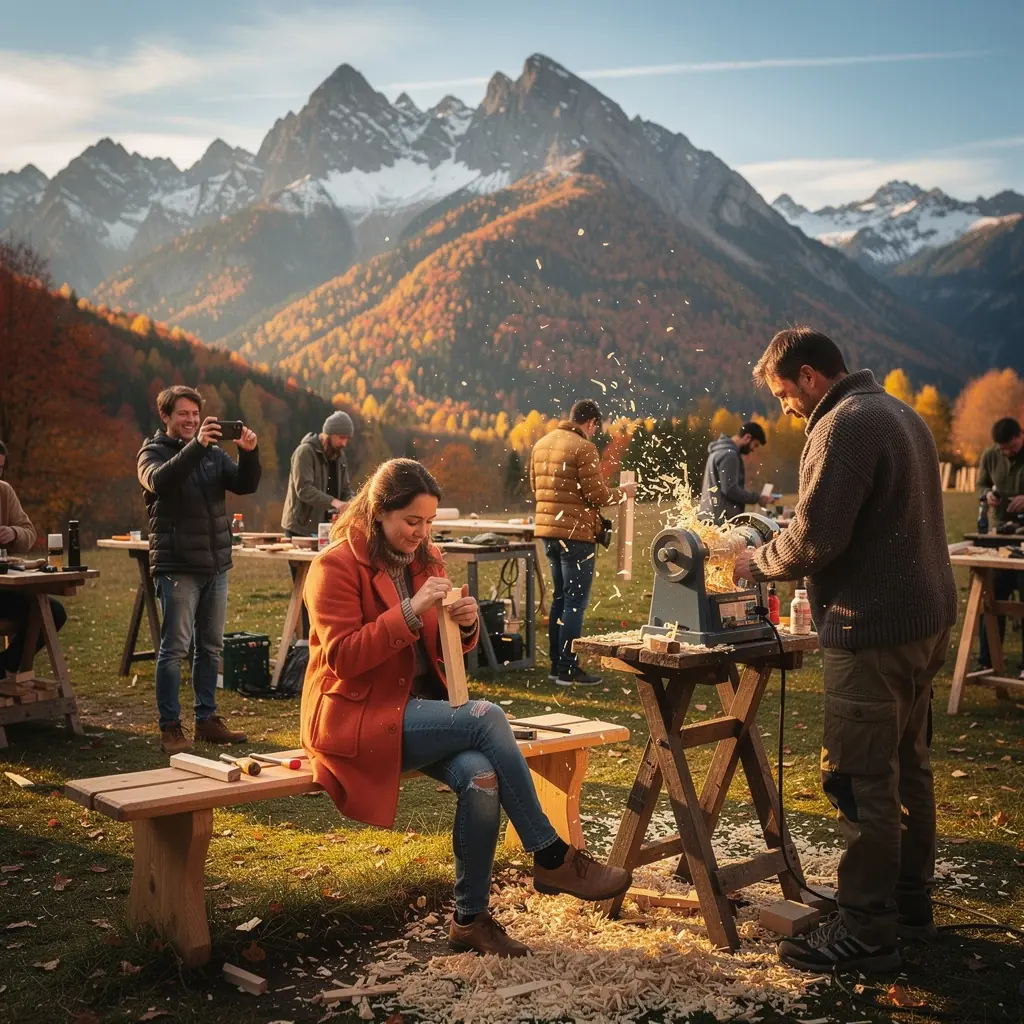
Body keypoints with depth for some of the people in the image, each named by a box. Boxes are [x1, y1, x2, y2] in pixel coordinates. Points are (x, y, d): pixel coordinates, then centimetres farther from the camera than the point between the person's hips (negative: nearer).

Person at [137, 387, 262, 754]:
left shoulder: (213, 452, 13)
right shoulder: (153, 452, -1)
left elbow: (245, 485, 0)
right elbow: (161, 480, -24)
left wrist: (249, 453, -19)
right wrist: (196, 446, -35)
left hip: (216, 565, 5)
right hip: (177, 566, -5)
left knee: (211, 647, 11)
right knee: (174, 648, -4)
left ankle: (207, 719, 20)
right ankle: (170, 727, 2)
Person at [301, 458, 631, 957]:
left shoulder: (426, 559, 12)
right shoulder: (335, 566, -8)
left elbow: (446, 650, 17)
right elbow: (342, 657, -18)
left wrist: (466, 625, -7)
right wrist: (411, 610, -26)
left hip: (419, 706, 6)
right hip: (356, 717, -6)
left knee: (482, 777, -25)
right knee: (487, 717, -27)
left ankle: (470, 918, -10)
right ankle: (552, 858, -17)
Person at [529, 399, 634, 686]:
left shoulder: (541, 444, 9)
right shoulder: (583, 448, -15)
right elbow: (598, 495, -15)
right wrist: (623, 492, 2)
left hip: (548, 530, 8)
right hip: (576, 533, -8)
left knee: (559, 598, 17)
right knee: (575, 602, -2)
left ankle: (556, 665, 22)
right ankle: (568, 670, 0)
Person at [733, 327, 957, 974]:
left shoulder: (844, 425, -15)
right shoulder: (901, 414, 16)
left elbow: (814, 541, -22)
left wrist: (756, 564, -4)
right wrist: (776, 555, 15)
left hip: (873, 630, -10)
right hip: (927, 618, 10)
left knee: (861, 781, -3)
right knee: (908, 768, 18)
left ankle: (867, 932, 3)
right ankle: (910, 903, 29)